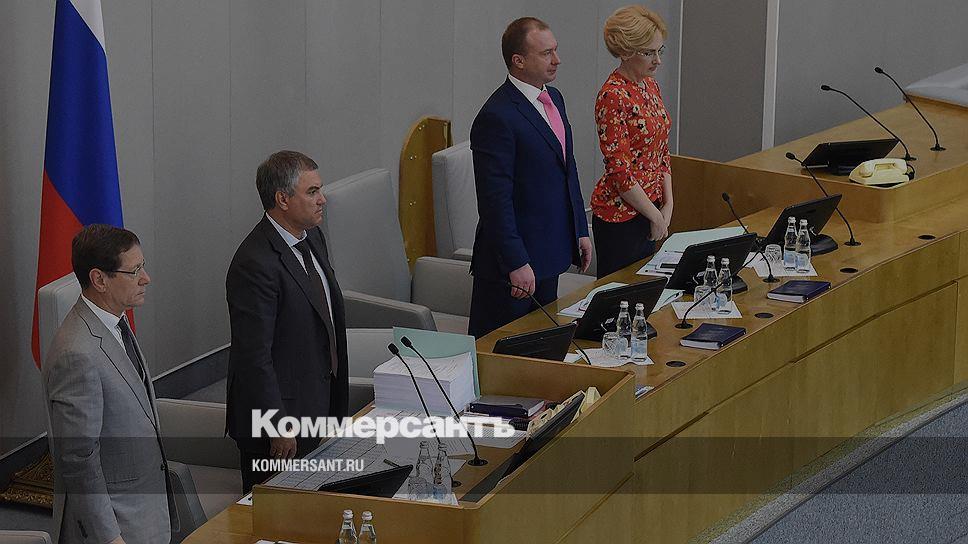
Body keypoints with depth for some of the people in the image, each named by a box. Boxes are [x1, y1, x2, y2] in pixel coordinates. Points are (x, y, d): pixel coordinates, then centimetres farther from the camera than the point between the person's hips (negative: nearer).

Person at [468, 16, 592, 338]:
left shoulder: (553, 99, 10)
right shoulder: (497, 117, -19)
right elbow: (495, 199, -21)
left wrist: (580, 230, 17)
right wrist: (516, 263, -22)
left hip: (549, 253, 9)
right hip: (513, 260, -9)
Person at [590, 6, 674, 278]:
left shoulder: (649, 85, 8)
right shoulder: (613, 97, -19)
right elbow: (619, 171, -20)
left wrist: (667, 205, 4)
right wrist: (655, 215, -13)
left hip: (649, 207, 8)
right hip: (620, 214, -8)